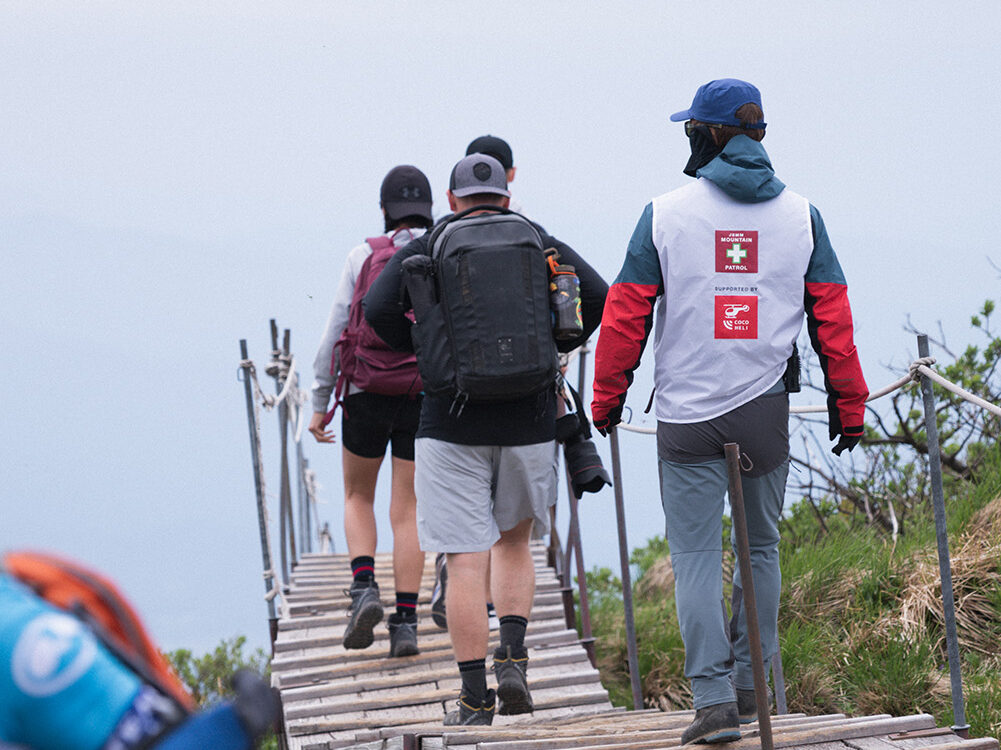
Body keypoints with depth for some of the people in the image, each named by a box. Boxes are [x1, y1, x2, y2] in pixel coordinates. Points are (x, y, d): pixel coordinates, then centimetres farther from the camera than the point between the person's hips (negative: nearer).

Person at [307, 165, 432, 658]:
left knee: (358, 497, 19)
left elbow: (335, 332, -3)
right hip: (425, 399, 1)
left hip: (367, 393, -1)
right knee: (406, 510, 6)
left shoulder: (363, 257, -3)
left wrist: (319, 404, 3)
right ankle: (405, 622, -4)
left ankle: (365, 588, -4)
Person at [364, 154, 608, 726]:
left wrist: (423, 349, 9)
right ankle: (513, 657, 2)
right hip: (530, 419, 2)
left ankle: (475, 700, -4)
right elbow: (599, 296, -2)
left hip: (452, 423, -2)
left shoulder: (425, 250, 5)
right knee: (515, 540, 21)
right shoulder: (539, 243, 9)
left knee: (467, 560, -1)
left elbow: (378, 309, -8)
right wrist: (556, 346, 13)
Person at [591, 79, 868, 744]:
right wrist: (848, 404, 13)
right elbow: (833, 316, 6)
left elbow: (626, 314, 0)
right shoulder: (801, 215, 4)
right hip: (766, 411, 2)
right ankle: (752, 685, 21)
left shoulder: (665, 213, -2)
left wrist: (608, 396, 10)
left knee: (696, 557, 0)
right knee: (760, 547, 16)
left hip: (687, 415, -2)